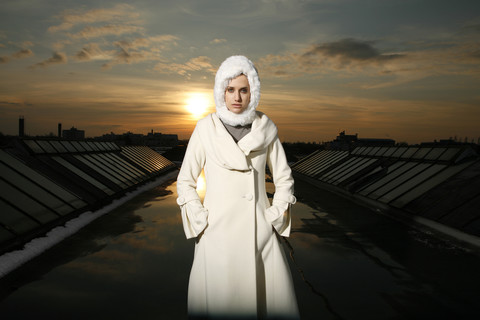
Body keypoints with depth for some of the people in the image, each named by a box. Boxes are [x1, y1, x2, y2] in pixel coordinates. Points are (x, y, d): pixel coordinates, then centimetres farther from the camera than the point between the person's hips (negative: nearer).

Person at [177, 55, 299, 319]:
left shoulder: (265, 128, 1)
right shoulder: (206, 128, -5)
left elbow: (284, 179, 8)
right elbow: (185, 181, 1)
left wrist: (275, 218, -2)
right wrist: (202, 223, -8)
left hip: (258, 232, 2)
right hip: (218, 231, -2)